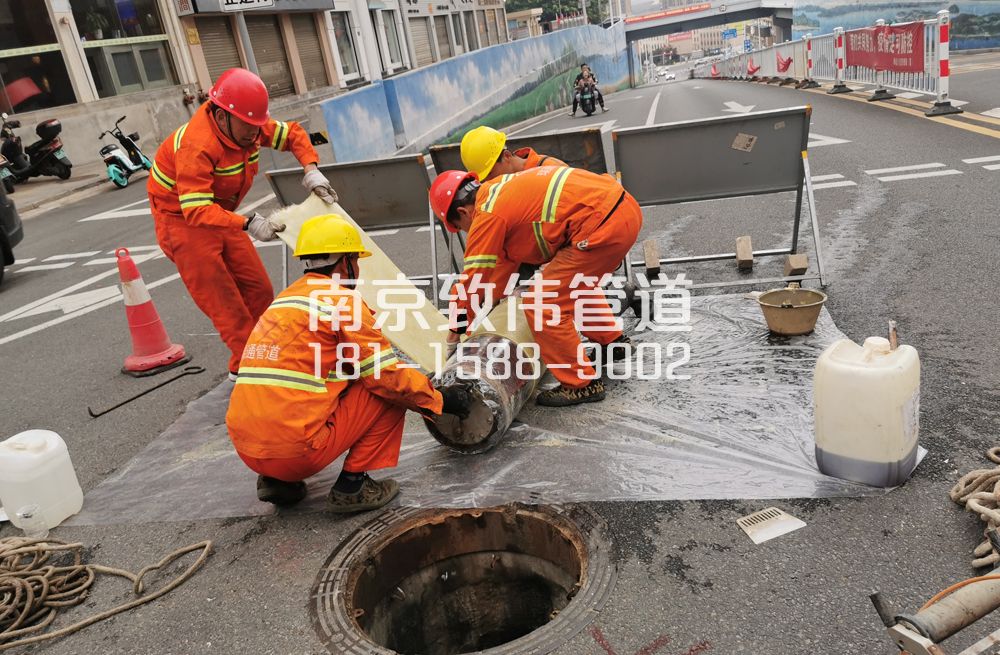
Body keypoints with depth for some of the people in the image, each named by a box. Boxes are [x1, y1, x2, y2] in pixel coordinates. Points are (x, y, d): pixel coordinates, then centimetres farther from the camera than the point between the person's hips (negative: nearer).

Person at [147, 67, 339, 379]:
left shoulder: (248, 125, -9)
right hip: (183, 223, -8)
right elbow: (196, 210, -37)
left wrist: (311, 169, -13)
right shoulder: (197, 146, -32)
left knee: (259, 293, 6)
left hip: (220, 215, 8)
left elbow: (292, 134, 5)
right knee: (228, 309, -7)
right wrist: (247, 224, -45)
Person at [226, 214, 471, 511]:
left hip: (246, 450, 8)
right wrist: (439, 399, 9)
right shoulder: (341, 300, -6)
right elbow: (388, 376, -8)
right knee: (392, 394, 4)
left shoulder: (283, 299, 19)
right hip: (298, 450, -8)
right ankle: (352, 485, 3)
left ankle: (276, 481, 18)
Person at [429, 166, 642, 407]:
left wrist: (456, 330, 11)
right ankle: (613, 340, 47)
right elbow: (506, 258, 32)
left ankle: (583, 385, 8)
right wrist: (490, 298, 43)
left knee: (542, 305, -3)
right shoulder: (498, 190, 21)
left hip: (603, 226, -10)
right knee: (577, 281, 33)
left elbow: (471, 280, -2)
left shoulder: (487, 215, -7)